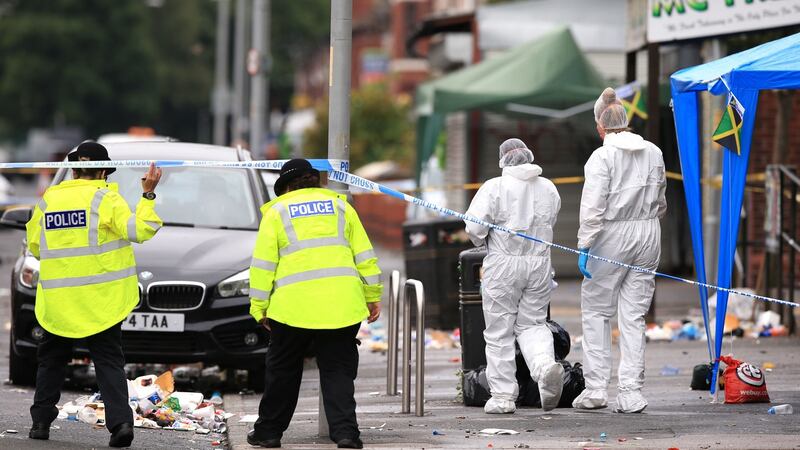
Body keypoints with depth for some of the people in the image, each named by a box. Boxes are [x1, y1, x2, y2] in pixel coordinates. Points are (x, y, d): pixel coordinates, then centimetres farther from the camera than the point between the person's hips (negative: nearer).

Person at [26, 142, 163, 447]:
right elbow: (138, 229, -14)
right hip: (101, 298, -2)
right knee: (109, 361, 2)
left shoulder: (47, 200, 6)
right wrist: (148, 195, -7)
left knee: (52, 359, 17)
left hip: (57, 299, 2)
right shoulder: (105, 198, -6)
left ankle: (41, 421, 15)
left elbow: (34, 246, 12)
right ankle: (120, 421, -13)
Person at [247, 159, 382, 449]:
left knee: (283, 371, 12)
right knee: (338, 371, 4)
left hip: (294, 305, -1)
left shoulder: (277, 211, 9)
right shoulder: (339, 206, 16)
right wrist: (373, 296, 16)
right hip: (341, 303, 2)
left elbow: (263, 264, 4)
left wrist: (259, 306, 7)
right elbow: (364, 254, 12)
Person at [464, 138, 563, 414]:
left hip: (503, 266, -4)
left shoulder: (495, 187, -9)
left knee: (500, 332, 5)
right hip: (539, 265, 4)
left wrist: (481, 241, 8)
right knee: (531, 323, 15)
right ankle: (545, 363, -15)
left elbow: (474, 226, -13)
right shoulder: (548, 188, 6)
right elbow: (549, 223, 13)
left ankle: (502, 395, 6)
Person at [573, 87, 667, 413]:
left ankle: (596, 387, 2)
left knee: (595, 310, 7)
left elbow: (593, 207, -16)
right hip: (648, 234, 5)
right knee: (634, 315, 6)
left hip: (613, 236, -5)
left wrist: (584, 246, -14)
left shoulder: (602, 156, -11)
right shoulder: (653, 153, 7)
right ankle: (631, 392, 1)